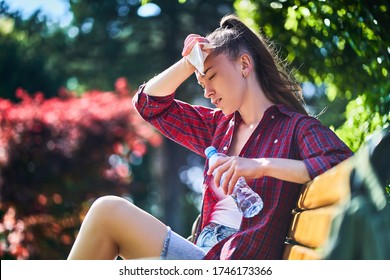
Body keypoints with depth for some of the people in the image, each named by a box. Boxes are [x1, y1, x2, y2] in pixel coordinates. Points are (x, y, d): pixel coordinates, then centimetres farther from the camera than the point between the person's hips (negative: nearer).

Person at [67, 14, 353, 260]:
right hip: (202, 254, 7)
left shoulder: (297, 127, 0)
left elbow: (346, 167, -20)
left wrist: (263, 166, -25)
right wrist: (189, 63, 11)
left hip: (236, 260, -7)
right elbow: (150, 102, 27)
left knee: (109, 211, -18)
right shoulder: (220, 125, 20)